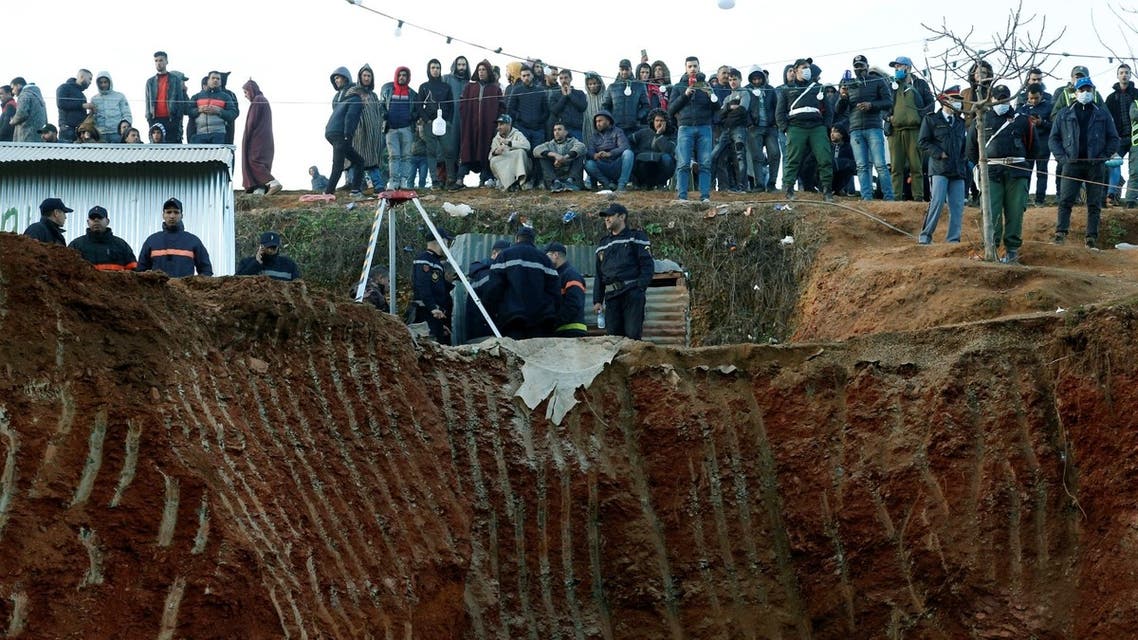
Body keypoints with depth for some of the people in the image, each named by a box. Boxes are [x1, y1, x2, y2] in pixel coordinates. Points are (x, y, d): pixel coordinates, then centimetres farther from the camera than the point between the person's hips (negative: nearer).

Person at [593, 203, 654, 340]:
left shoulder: (636, 237, 6)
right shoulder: (603, 243, 24)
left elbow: (648, 265, -1)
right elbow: (598, 274, 24)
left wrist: (640, 288, -14)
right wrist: (597, 300, 15)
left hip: (632, 294, -5)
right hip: (611, 296, 5)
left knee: (632, 334, -13)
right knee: (613, 334, 0)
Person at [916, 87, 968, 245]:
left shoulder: (960, 123, 21)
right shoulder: (931, 120, 5)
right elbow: (923, 142, -1)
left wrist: (965, 166, 17)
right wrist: (939, 153, -11)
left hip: (958, 171, 5)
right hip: (939, 168, -5)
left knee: (958, 206, -2)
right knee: (937, 202, -16)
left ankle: (953, 239, 3)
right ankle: (925, 236, -9)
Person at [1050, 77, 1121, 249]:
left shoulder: (1102, 114, 11)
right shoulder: (1064, 115, 10)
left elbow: (1113, 138, 11)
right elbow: (1054, 138, 9)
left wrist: (1106, 155, -4)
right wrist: (1062, 157, -5)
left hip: (1095, 165, 1)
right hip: (1072, 164, -1)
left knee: (1094, 204, 0)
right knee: (1065, 200, -10)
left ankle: (1091, 238, 1)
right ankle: (1060, 233, -11)